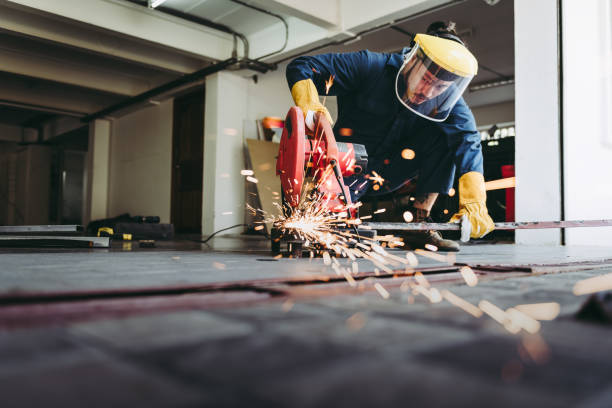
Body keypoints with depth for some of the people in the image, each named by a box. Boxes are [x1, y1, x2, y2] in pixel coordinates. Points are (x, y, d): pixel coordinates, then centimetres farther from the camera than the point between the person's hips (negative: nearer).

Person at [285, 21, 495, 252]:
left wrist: (474, 203, -37)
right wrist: (311, 112, -34)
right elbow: (301, 68, -17)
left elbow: (469, 142, -23)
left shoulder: (448, 101, -11)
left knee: (447, 134, -18)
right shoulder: (371, 67, -19)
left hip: (390, 175, 4)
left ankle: (419, 223, -16)